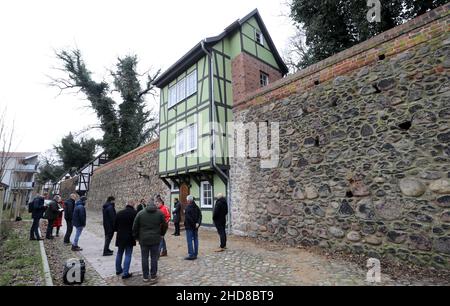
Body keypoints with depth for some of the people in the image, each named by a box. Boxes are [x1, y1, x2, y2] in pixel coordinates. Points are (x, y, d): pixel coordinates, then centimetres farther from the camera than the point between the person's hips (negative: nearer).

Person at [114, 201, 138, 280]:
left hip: (120, 237, 5)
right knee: (128, 255, 2)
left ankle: (118, 270, 34)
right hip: (130, 237, -4)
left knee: (119, 254, 21)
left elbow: (115, 226, 7)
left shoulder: (119, 213, 2)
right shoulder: (135, 213, -11)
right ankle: (125, 273, 2)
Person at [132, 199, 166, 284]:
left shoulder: (140, 213, -2)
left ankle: (145, 277, 19)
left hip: (143, 239, 1)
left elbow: (135, 227, 2)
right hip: (155, 239, 0)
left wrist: (136, 237, 16)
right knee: (154, 258, 8)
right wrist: (161, 234, 19)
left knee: (144, 258, 11)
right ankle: (153, 277, 15)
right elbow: (164, 226, 4)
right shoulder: (160, 213, -2)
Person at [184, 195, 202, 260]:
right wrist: (198, 223, -4)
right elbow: (200, 215, 6)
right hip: (195, 226, 8)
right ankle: (195, 254, 20)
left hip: (189, 226, -8)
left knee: (190, 240, -2)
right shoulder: (196, 207, 8)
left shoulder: (188, 207, -17)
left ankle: (191, 255, -1)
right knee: (195, 240, 12)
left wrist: (193, 224, -11)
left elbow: (188, 218, -20)